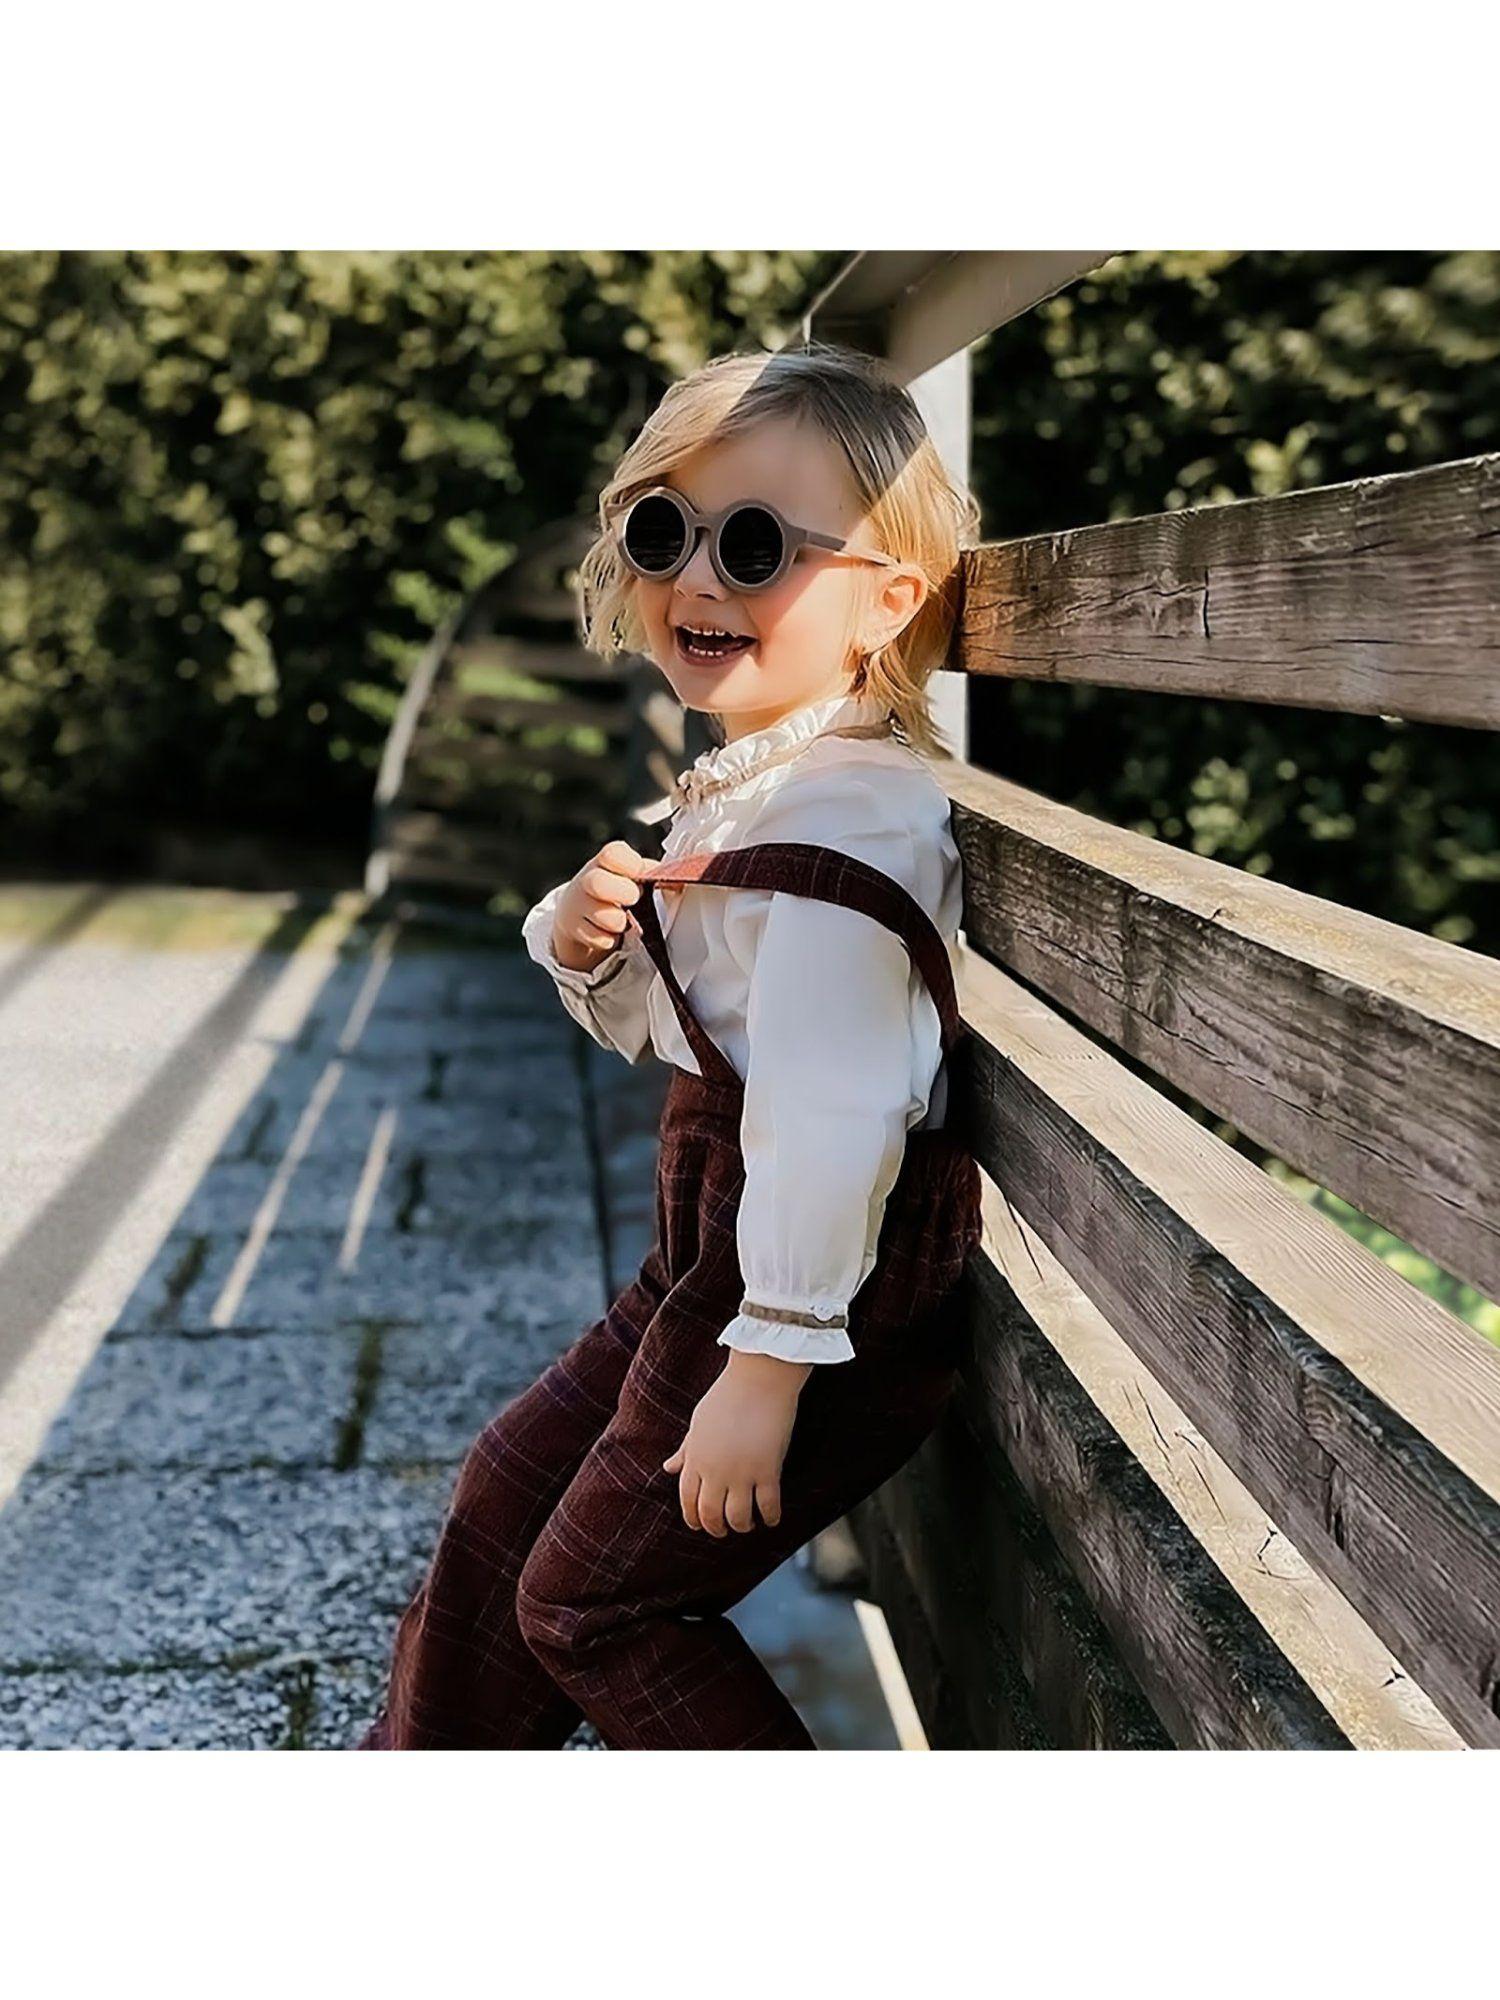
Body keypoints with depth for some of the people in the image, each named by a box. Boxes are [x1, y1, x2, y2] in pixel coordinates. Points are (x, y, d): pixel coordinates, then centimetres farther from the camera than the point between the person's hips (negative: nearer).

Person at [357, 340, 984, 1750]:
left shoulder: (840, 814, -24)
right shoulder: (743, 785, 9)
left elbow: (830, 1109, -28)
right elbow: (657, 1023, 19)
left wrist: (771, 1358, -25)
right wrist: (584, 941, -2)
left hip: (822, 1270, -10)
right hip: (713, 1249, 10)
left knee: (590, 1599, 5)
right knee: (510, 1485, 21)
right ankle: (423, 1782, 42)